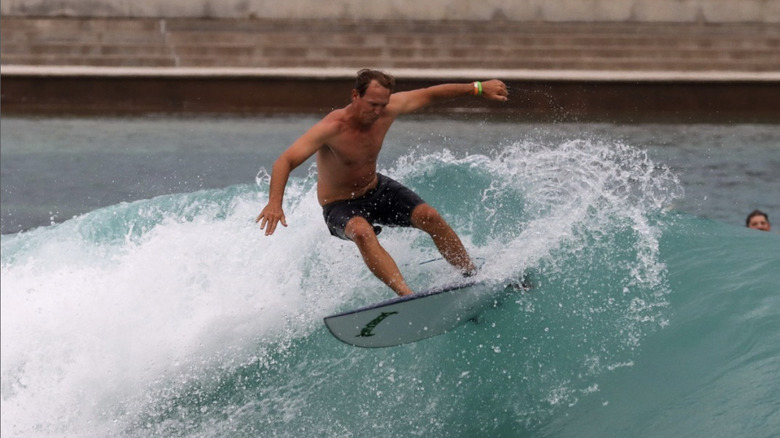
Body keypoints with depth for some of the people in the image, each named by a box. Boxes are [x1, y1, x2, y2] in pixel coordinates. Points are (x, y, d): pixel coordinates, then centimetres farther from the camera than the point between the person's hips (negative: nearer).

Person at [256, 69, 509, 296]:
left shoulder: (387, 109, -14)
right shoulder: (332, 129, -32)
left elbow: (430, 95, 1)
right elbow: (285, 161, -39)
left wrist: (478, 88, 5)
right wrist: (275, 203, -55)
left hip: (377, 190, 6)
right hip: (340, 205, -6)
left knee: (429, 217, -14)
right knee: (362, 232, -38)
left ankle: (473, 276, 3)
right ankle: (407, 295, -47)